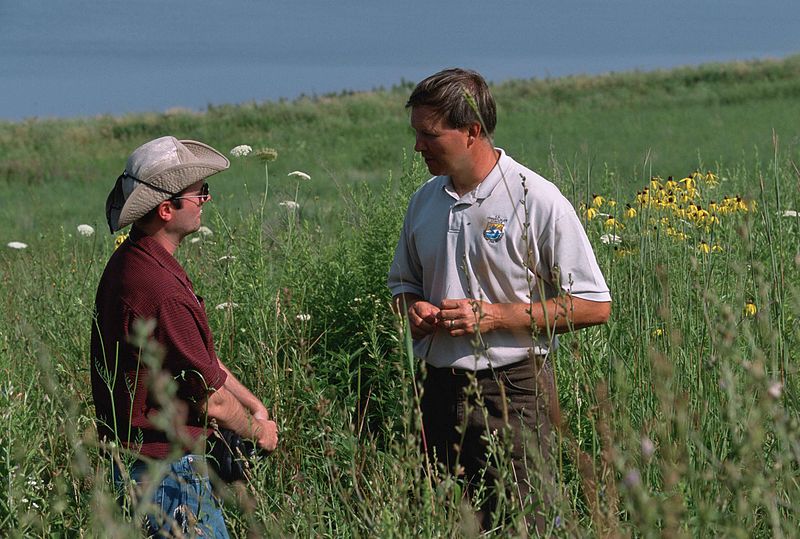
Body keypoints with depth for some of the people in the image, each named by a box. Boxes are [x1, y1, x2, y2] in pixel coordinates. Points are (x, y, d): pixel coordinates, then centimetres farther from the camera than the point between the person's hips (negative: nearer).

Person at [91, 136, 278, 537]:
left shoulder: (130, 262, 8)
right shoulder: (160, 289, -25)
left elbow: (202, 356, 18)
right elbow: (212, 400, -17)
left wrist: (256, 406, 15)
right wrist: (257, 430, 2)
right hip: (167, 469, -10)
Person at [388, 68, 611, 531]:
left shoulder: (537, 200, -9)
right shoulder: (425, 200, 10)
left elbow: (594, 306, -9)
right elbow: (403, 283, 26)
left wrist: (497, 316, -15)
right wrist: (414, 310, 1)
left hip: (513, 392, -6)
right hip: (440, 389, 6)